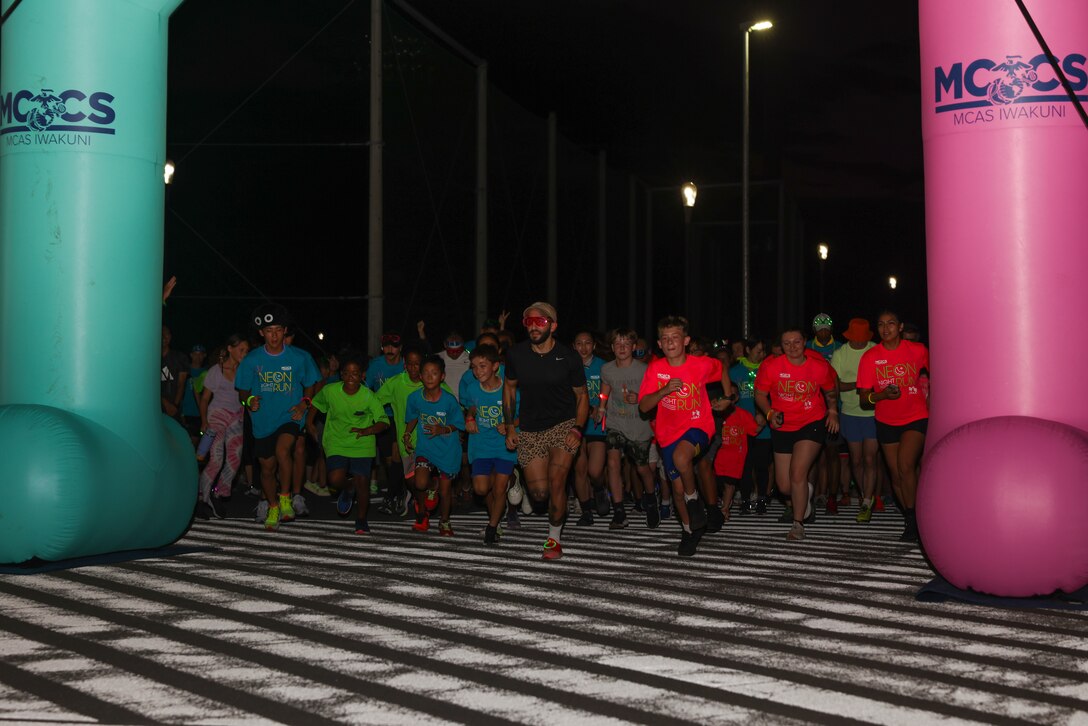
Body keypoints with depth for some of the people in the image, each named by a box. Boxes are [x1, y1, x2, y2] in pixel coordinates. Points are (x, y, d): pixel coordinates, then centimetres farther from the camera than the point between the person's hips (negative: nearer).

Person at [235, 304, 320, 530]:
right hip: (263, 421, 3)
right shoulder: (251, 360, -3)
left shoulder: (300, 357, -4)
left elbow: (310, 386, 10)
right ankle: (273, 507, 37)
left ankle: (285, 498, -10)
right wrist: (249, 400, -16)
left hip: (290, 417, -2)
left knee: (282, 450, -30)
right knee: (267, 468, 12)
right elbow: (242, 391, 6)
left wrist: (304, 403, -9)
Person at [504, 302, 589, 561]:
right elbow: (509, 388, 10)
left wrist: (578, 428, -13)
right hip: (530, 430, 2)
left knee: (556, 483, -13)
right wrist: (510, 427, 5)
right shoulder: (516, 354, -4)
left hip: (563, 424, -2)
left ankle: (554, 539, 6)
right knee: (539, 493, -3)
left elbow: (582, 396, 0)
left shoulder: (568, 357, -9)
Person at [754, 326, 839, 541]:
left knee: (797, 473, -19)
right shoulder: (771, 366, -9)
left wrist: (833, 411, 3)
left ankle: (798, 524, -3)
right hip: (782, 428, 2)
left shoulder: (819, 366, -7)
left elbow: (831, 391, 13)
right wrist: (770, 413, -16)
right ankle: (805, 497, 42)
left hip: (812, 424, -2)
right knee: (784, 486, 5)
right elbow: (760, 394, -1)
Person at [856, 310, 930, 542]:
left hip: (916, 418, -3)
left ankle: (913, 519, -9)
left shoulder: (918, 350, -7)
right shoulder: (870, 357, -6)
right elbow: (864, 399, -7)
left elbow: (931, 372, 14)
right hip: (887, 422, 3)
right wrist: (884, 394, -24)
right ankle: (911, 522, 24)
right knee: (896, 475, 6)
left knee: (905, 465, -23)